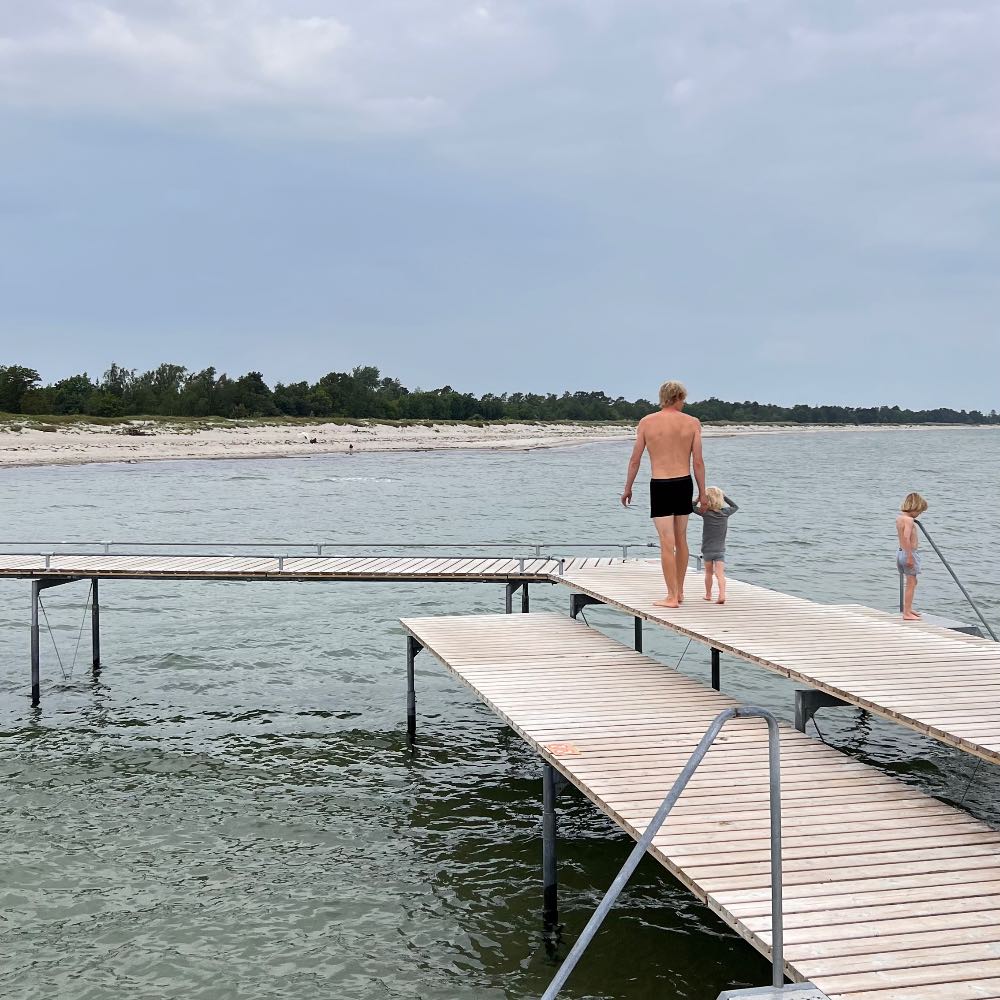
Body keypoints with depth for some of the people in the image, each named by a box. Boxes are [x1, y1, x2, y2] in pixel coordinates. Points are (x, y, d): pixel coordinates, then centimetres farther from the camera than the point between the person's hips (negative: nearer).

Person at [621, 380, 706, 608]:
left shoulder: (646, 422, -2)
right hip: (684, 484, 3)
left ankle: (672, 597, -3)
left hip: (660, 486, -3)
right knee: (681, 539, 17)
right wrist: (702, 493, 8)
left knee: (667, 543, -2)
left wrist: (627, 488, 13)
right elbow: (698, 462, 0)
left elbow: (635, 460, 1)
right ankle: (679, 592, 26)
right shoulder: (692, 423, 1)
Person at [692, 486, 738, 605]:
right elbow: (736, 506, 17)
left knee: (709, 573, 16)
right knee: (720, 573, -8)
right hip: (721, 550, 1)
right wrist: (724, 496, 16)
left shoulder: (705, 513, -11)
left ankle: (708, 594, 29)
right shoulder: (725, 513, -2)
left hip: (707, 550, -1)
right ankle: (722, 595, -24)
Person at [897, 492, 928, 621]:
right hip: (909, 553, -10)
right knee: (911, 583, -2)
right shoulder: (909, 520, -19)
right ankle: (907, 613, 0)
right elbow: (906, 538, -28)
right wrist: (910, 556, -27)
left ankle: (908, 609, 31)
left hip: (900, 551, 10)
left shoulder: (900, 517, 10)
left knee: (911, 582, 21)